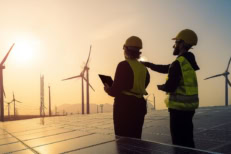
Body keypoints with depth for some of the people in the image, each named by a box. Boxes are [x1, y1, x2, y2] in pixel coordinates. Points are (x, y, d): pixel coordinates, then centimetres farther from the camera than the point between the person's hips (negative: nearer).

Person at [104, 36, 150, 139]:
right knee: (135, 139, 17)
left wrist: (107, 89, 6)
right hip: (139, 105, 7)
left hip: (124, 106, -7)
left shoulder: (124, 65, -12)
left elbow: (115, 91, -14)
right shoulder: (143, 68, 6)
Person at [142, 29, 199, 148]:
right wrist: (147, 64, 22)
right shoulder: (187, 61, 11)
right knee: (187, 141, 19)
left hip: (179, 107, -9)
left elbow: (170, 87, -21)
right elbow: (166, 69, 21)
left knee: (179, 143, 2)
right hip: (188, 106, 9)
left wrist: (160, 87, 1)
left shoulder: (178, 63, -18)